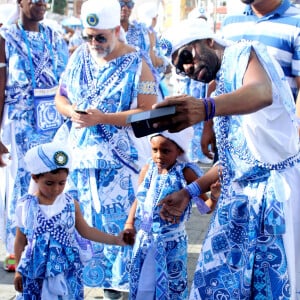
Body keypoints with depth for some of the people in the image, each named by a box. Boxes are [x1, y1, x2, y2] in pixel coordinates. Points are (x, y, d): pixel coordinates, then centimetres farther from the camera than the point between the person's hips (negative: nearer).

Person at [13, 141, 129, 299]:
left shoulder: (71, 204, -4)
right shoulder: (25, 205, -7)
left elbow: (86, 231, 5)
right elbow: (21, 240, 2)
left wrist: (115, 239, 1)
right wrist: (19, 271, 4)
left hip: (67, 272, 1)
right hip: (35, 273, -1)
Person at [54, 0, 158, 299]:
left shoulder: (137, 64, -8)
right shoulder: (79, 56, 8)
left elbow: (146, 112, -13)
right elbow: (60, 97, 13)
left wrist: (102, 118, -21)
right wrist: (72, 112, -11)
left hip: (115, 160, -5)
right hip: (75, 154, 5)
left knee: (115, 221, 1)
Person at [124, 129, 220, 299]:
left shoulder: (185, 173, -14)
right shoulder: (147, 170, -2)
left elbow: (205, 207, -11)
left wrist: (214, 196, -32)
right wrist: (130, 224, -1)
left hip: (171, 243, -4)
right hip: (144, 240, 4)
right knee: (142, 286, 15)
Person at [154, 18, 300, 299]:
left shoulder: (243, 53, -2)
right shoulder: (222, 86, 23)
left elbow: (262, 92, -26)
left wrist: (205, 108, -42)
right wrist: (189, 192, 19)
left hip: (274, 185, -8)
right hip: (237, 195, 8)